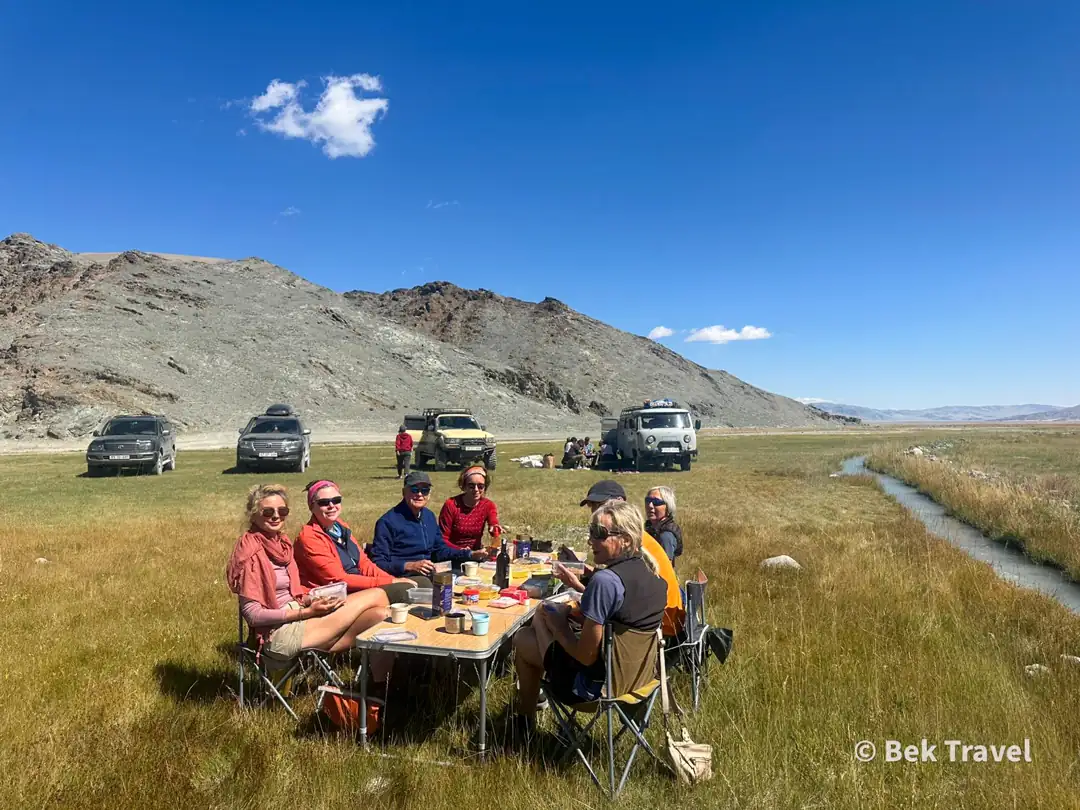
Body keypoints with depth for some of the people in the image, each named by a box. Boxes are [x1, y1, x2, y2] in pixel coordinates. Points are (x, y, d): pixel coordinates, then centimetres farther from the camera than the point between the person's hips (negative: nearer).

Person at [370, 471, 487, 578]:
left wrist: (471, 555, 11)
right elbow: (378, 562, -13)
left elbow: (440, 549, 24)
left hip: (429, 575, 7)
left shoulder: (429, 516, 15)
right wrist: (409, 566, -23)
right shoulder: (387, 522, -11)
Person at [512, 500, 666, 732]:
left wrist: (559, 628, -7)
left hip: (601, 683, -8)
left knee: (523, 638, 13)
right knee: (544, 613, 21)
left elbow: (586, 656, -23)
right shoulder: (652, 574, -2)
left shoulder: (605, 580, -27)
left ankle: (525, 718, 32)